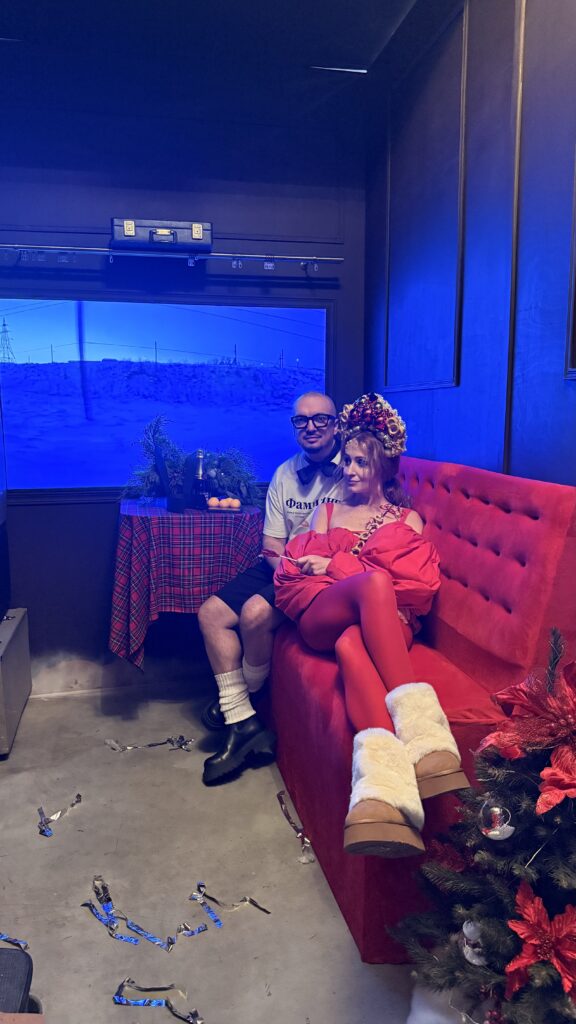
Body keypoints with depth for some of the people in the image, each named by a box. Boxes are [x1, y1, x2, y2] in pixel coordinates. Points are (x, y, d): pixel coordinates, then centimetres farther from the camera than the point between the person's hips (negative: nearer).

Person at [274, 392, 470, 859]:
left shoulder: (407, 519, 23)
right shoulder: (328, 511, 29)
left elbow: (414, 586, 5)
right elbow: (291, 571, 13)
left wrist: (335, 565, 0)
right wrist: (361, 575, -5)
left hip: (384, 621, 0)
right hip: (320, 617, 1)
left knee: (351, 644, -42)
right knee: (373, 583, -39)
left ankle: (382, 781, -62)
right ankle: (418, 729, -57)